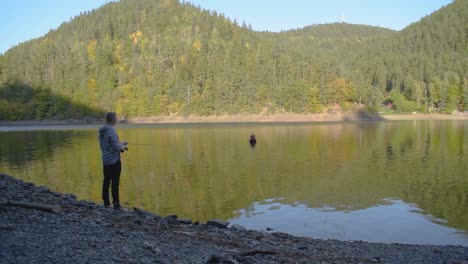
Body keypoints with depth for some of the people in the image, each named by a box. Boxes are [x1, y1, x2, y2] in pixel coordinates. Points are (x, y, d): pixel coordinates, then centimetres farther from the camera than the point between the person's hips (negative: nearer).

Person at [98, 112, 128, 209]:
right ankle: (116, 204, 0)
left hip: (105, 160, 8)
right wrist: (123, 143, 0)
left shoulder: (101, 131, 8)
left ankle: (106, 203, 18)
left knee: (106, 181, 12)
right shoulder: (111, 131, -18)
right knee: (115, 183, -3)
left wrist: (120, 147, 14)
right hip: (114, 161, -8)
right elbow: (117, 147, -21)